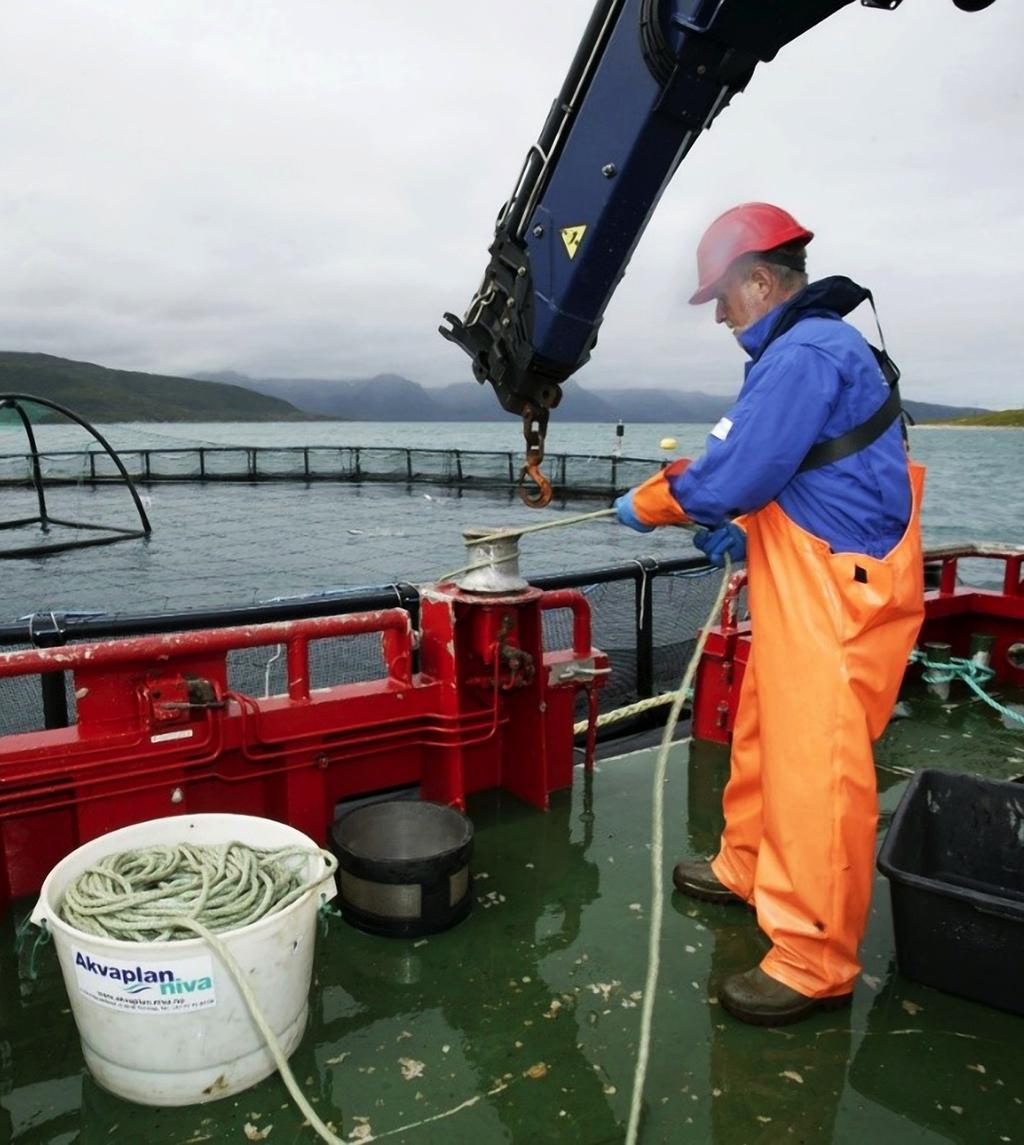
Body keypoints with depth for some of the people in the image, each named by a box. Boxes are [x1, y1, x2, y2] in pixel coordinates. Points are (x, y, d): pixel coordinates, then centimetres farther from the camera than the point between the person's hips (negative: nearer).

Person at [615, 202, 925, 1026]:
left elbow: (737, 472, -22)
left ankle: (814, 966, 8)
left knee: (816, 769, -5)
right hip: (806, 589, 11)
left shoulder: (804, 354, -18)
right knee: (763, 734, 20)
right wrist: (737, 531, 7)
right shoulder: (807, 348, 16)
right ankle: (747, 871, 39)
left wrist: (647, 505, -6)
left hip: (838, 599, -11)